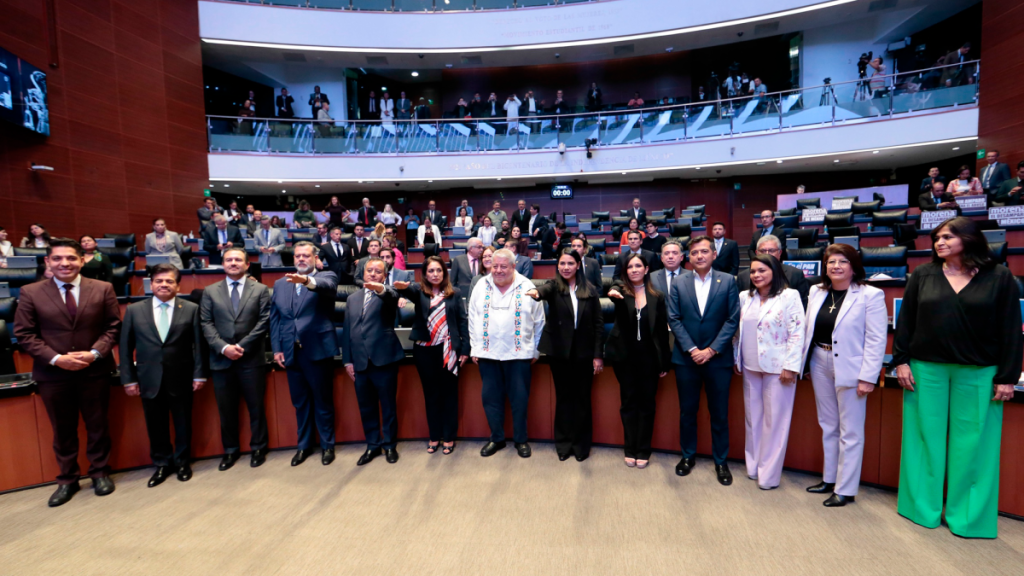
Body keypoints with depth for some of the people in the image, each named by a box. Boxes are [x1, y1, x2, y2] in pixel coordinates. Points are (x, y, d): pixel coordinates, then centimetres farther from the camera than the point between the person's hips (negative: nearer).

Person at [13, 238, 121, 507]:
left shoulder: (103, 289, -1)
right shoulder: (30, 293, -2)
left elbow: (114, 326, -1)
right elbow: (24, 334, -2)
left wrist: (95, 353, -15)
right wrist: (56, 359, -15)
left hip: (95, 371, 0)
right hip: (52, 374, 0)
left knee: (98, 426, 11)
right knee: (63, 431, 13)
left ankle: (100, 473, 28)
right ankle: (67, 480, 29)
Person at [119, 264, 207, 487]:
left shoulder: (191, 309, -1)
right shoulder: (134, 310, 3)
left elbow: (199, 344, -2)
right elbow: (125, 347, 4)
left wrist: (199, 374, -6)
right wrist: (128, 379, 0)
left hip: (181, 379, -1)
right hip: (149, 380, 1)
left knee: (183, 423, 12)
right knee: (156, 426, 11)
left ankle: (182, 462, 30)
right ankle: (162, 464, 30)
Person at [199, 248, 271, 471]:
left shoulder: (260, 290, 4)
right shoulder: (210, 291, 9)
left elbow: (264, 322, -4)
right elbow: (206, 324, 2)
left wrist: (242, 346, -12)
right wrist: (223, 347, -12)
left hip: (251, 359, -2)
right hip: (221, 359, 2)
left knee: (256, 406, 6)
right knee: (226, 408, 10)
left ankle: (258, 448, 21)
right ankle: (230, 450, 26)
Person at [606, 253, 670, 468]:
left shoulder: (657, 297, 2)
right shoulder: (622, 291, 1)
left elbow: (662, 330, 3)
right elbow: (613, 290, -26)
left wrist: (664, 362, 1)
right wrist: (612, 293, -51)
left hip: (648, 356, 1)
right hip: (624, 355, 0)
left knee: (646, 403, 8)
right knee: (628, 402, 9)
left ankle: (643, 451, 20)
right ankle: (630, 450, 21)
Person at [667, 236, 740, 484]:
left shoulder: (728, 281, -1)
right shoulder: (678, 282, 1)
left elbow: (733, 319, -5)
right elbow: (674, 319, -2)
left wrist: (712, 349, -12)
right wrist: (692, 349, -11)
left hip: (718, 358, -1)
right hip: (686, 358, 1)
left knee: (719, 413, 9)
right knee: (687, 411, 12)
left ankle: (721, 461, 27)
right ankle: (688, 455, 29)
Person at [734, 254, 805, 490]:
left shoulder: (789, 296, -7)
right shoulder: (744, 297, 8)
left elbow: (797, 332, -10)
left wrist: (791, 366, -14)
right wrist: (736, 359, 11)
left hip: (778, 367, -5)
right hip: (750, 366, 5)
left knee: (775, 420, 2)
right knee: (753, 417, 13)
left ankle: (769, 474, 13)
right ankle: (753, 466, 26)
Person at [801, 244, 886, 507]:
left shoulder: (870, 295, -10)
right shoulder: (816, 292, 6)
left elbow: (876, 340, -13)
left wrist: (868, 377, -16)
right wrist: (805, 364, 8)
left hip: (850, 369, -5)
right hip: (820, 365, 6)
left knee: (850, 432, 6)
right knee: (828, 426, 17)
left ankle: (845, 489, 19)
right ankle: (829, 478, 32)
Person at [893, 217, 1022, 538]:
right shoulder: (922, 275, 4)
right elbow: (905, 321, 4)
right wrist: (901, 361, -2)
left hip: (978, 373, -1)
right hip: (926, 369, 1)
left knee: (972, 443, 6)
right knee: (926, 438, 8)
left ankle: (966, 515, 20)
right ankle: (923, 508, 21)